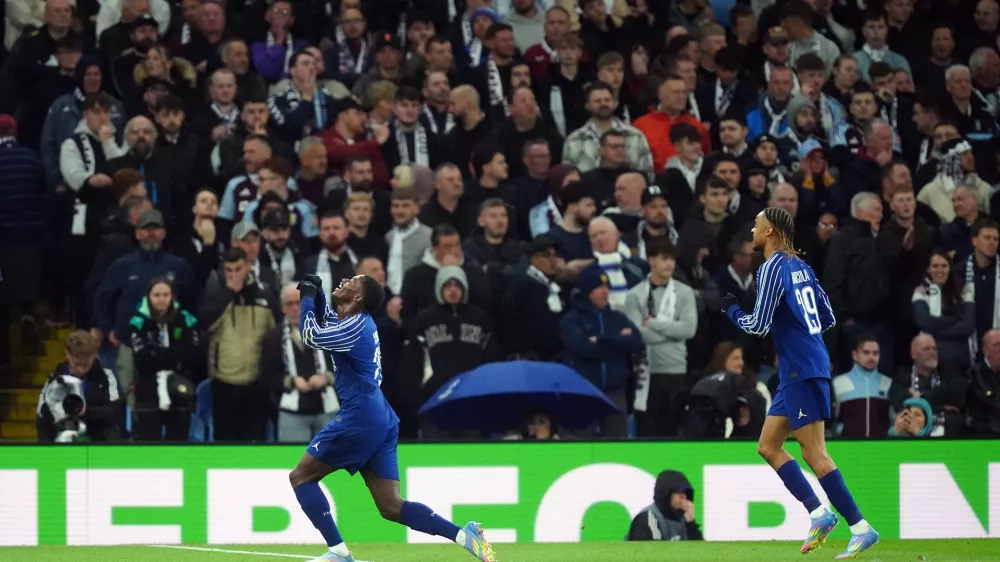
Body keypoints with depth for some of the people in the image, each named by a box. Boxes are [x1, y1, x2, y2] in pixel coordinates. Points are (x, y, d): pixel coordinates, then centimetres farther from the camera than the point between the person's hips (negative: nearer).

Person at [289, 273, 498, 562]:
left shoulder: (356, 326, -12)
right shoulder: (358, 321, 15)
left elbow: (311, 336, -19)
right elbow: (326, 319, 33)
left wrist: (307, 297, -5)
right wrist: (316, 293, 15)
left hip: (360, 419, -9)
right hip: (381, 421, 9)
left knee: (301, 477, 2)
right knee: (391, 506, 3)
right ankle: (464, 535, -12)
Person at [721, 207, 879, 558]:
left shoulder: (772, 268, -11)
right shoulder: (801, 267, 15)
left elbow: (759, 325, -14)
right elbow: (829, 318, 18)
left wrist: (732, 311, 3)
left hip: (802, 372, -9)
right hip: (797, 373, 9)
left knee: (813, 454, -8)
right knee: (768, 447, 11)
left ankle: (861, 529, -8)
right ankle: (818, 514, 6)